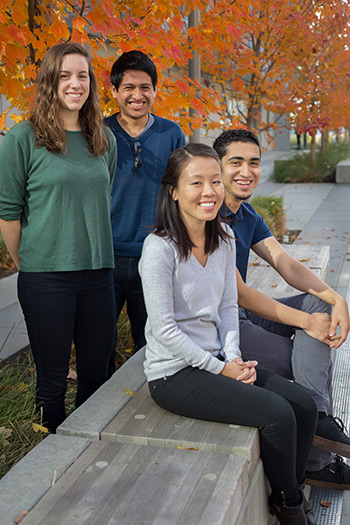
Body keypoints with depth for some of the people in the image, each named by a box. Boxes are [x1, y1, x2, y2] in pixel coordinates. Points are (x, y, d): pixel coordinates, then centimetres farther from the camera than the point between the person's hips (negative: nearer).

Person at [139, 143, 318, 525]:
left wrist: (235, 357, -5)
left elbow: (228, 306, 10)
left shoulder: (224, 239, 3)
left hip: (217, 360, 7)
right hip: (174, 373, -7)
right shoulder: (159, 248, -19)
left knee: (305, 407, -2)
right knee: (277, 415, -17)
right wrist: (221, 368, -14)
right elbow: (164, 330, -19)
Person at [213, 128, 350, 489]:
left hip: (240, 315, 9)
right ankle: (317, 460, -5)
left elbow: (285, 263, 3)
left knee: (317, 303, -6)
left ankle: (317, 415, -21)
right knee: (303, 360, -15)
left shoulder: (248, 217, 12)